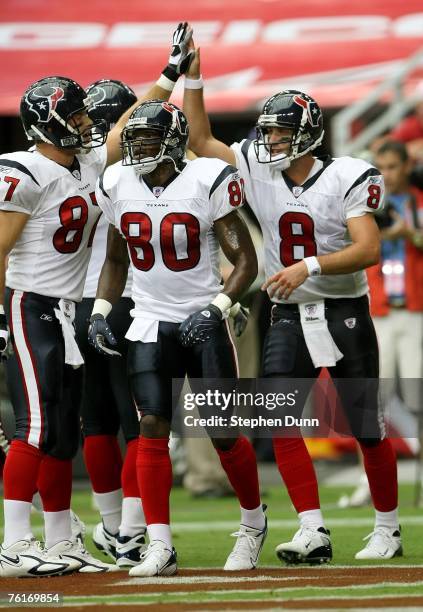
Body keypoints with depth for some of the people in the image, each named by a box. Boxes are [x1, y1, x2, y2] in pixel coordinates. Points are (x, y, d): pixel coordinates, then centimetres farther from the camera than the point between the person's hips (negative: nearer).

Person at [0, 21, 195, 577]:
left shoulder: (89, 165, 8)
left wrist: (173, 73, 16)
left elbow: (132, 122, 18)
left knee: (65, 434, 9)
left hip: (69, 313, 8)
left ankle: (60, 544, 14)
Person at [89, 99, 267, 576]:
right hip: (150, 324, 3)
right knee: (152, 429, -9)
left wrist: (215, 309, -20)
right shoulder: (118, 186, 2)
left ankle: (253, 524, 23)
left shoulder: (207, 182, -12)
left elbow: (245, 261, -8)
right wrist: (100, 311, 5)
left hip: (202, 323, -3)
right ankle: (159, 546, -7)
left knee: (224, 433, 0)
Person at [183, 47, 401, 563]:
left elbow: (368, 250, -20)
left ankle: (387, 530, 19)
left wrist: (309, 266, -31)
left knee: (367, 430, 3)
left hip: (344, 314, -4)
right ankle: (313, 533, -13)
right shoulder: (258, 170, 3)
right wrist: (192, 79, 1)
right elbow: (200, 141, 10)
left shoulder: (345, 179, -11)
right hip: (289, 317, 4)